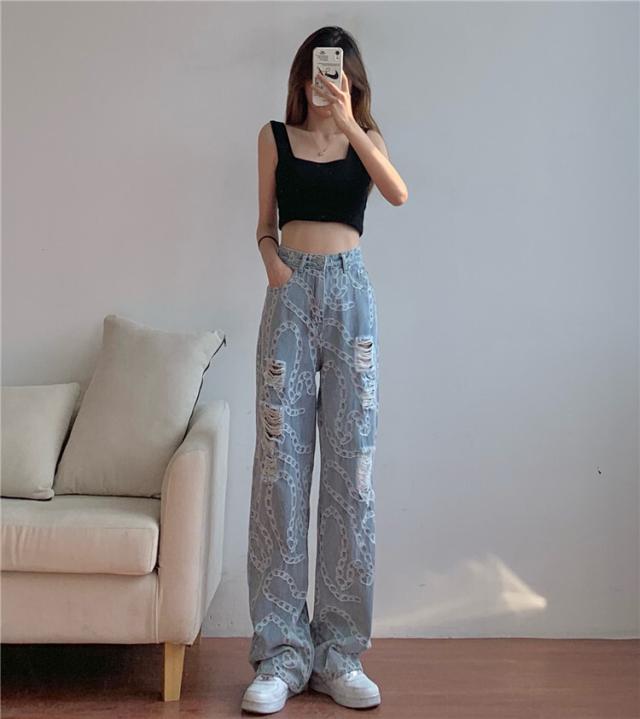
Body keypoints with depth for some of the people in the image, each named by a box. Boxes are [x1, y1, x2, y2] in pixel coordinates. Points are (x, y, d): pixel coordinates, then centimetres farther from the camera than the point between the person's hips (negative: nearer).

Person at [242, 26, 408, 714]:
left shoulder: (365, 137, 12)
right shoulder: (276, 136, 12)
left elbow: (398, 193, -8)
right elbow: (265, 223, 14)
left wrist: (350, 124, -15)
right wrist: (271, 259, -6)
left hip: (350, 293, 0)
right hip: (291, 293, 0)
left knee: (350, 466, -3)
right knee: (280, 464, -6)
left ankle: (339, 649, 6)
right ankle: (282, 650, 1)